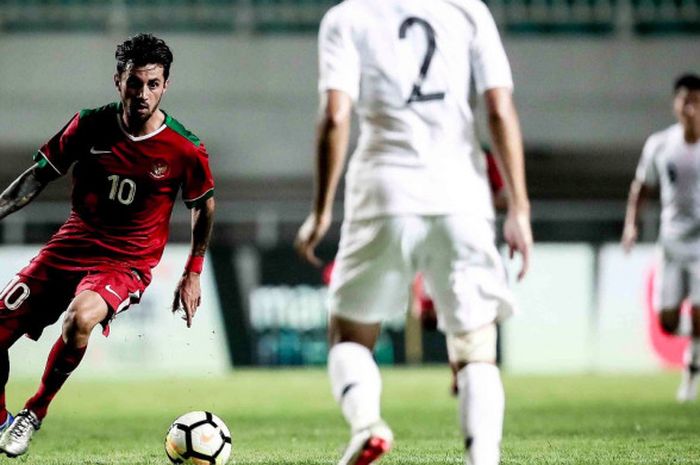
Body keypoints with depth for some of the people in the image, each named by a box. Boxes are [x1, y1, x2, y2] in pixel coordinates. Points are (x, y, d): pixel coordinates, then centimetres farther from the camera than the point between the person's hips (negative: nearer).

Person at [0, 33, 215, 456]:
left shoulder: (185, 150, -11)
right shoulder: (90, 126, -6)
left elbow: (204, 206, 7)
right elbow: (39, 176, 6)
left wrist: (193, 274, 6)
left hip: (127, 264, -4)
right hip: (70, 247, 4)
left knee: (79, 318, -36)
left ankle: (35, 413, -13)